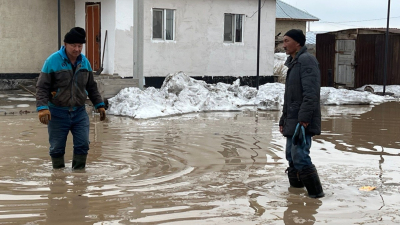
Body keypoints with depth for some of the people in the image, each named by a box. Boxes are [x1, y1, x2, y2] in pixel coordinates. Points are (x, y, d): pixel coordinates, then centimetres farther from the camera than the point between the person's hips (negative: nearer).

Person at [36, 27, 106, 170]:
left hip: (79, 112, 4)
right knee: (57, 148, 6)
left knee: (83, 144, -2)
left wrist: (99, 105, 15)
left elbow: (92, 87, 17)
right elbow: (42, 87, -10)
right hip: (57, 113, -3)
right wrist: (42, 107, -21)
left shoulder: (85, 62, 5)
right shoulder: (53, 61, -10)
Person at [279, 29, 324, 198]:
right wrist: (283, 120, 23)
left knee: (299, 156, -13)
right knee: (291, 156, 12)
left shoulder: (306, 60, -11)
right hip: (292, 121, 10)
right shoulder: (293, 63, 20)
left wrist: (303, 118, -25)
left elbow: (311, 93, -21)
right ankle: (295, 188, 21)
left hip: (303, 121, -10)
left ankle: (315, 192, -5)